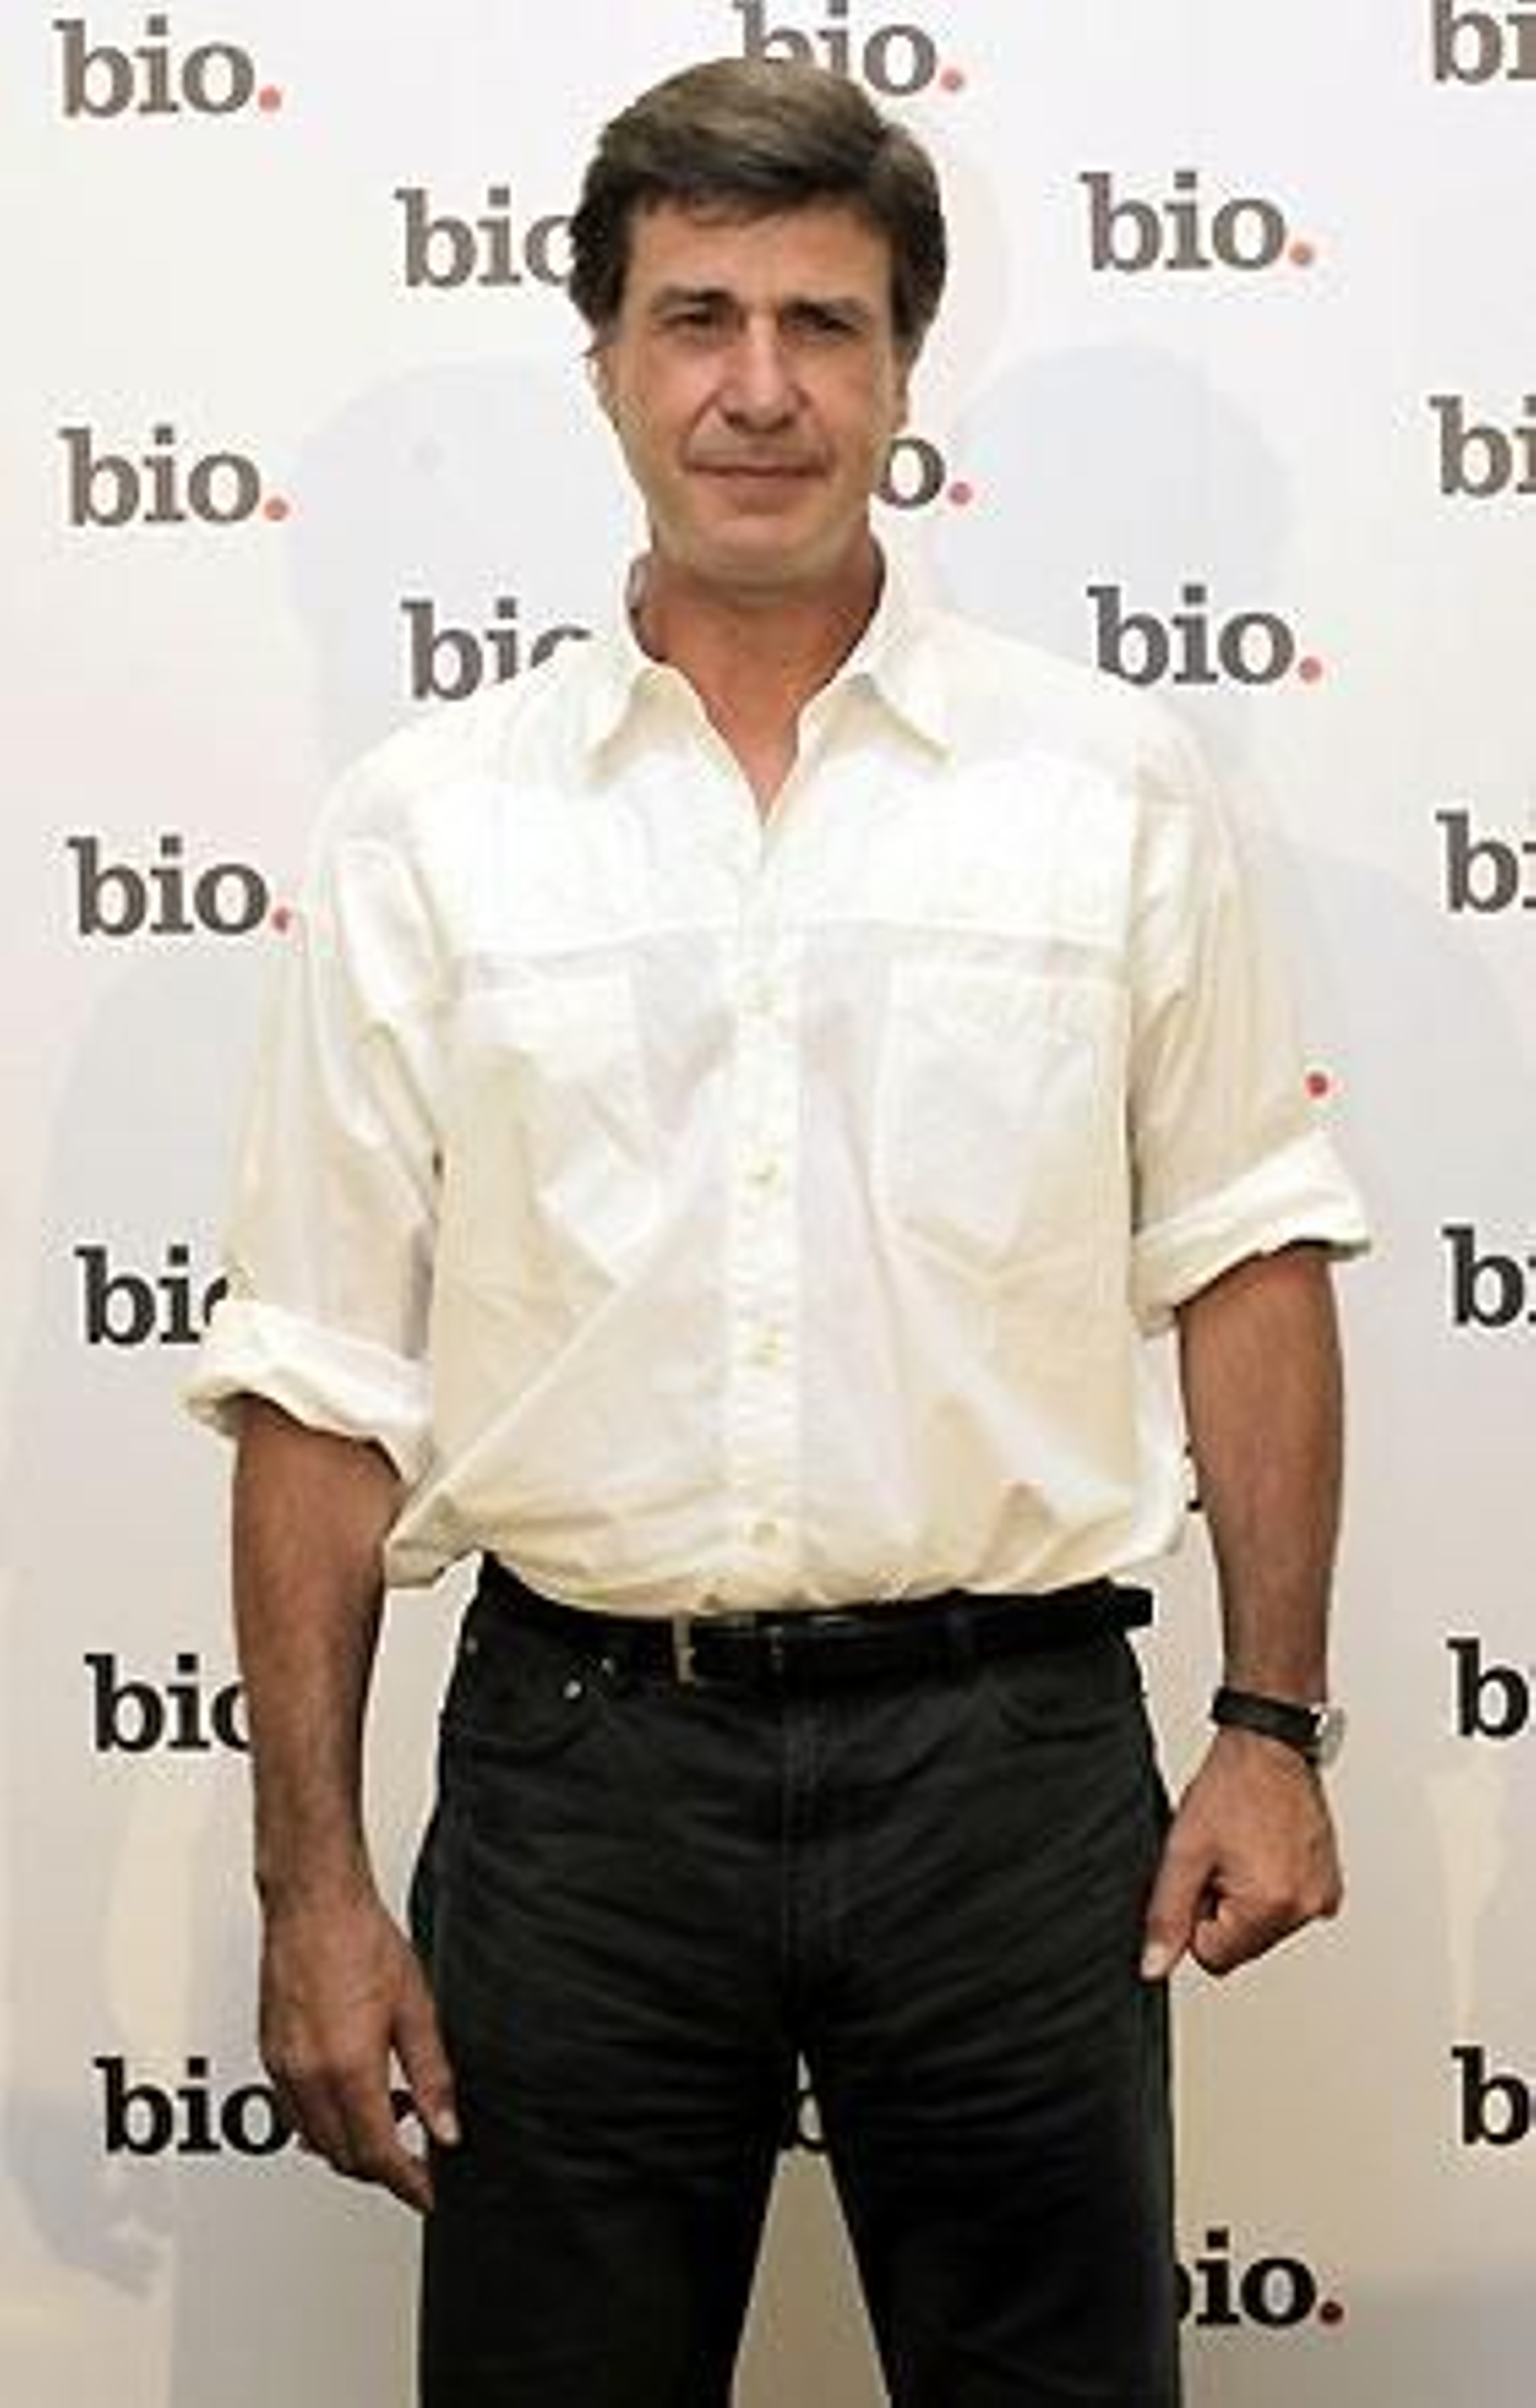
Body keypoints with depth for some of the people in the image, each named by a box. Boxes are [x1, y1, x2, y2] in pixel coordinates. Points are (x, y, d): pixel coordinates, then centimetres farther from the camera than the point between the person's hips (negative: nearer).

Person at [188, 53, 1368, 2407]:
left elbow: (1246, 1253, 6)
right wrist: (312, 1877, -1)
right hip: (582, 1759, 0)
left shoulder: (1112, 780, 1)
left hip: (1007, 1745, 0)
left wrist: (1274, 1722, 0)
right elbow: (322, 1376, 1)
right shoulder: (427, 824, 1)